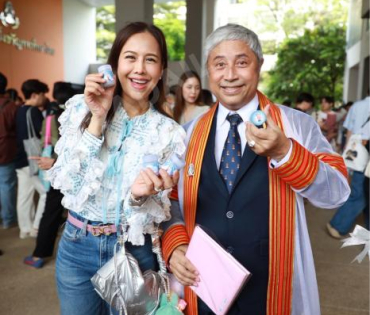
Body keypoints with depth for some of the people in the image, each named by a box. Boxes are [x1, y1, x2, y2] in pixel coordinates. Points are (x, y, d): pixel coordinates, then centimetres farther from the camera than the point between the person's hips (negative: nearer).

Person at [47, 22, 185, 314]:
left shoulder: (170, 133, -8)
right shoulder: (81, 108, -5)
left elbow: (156, 214, -6)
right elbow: (65, 182, -12)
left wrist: (140, 196, -29)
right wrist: (97, 118, -19)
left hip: (134, 252, 0)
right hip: (76, 247, 1)